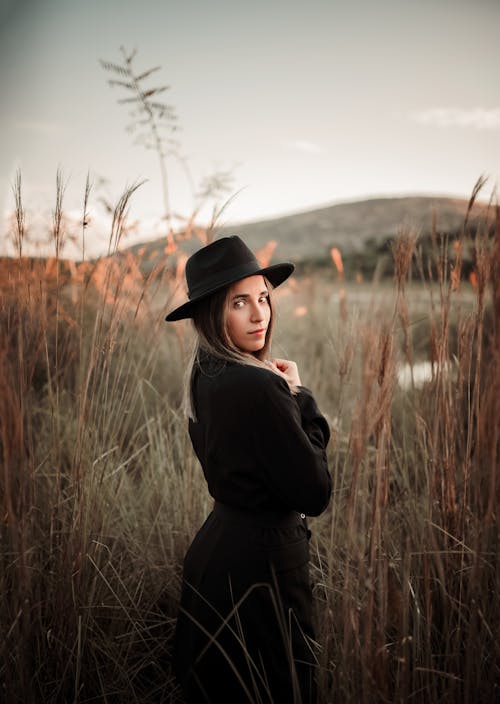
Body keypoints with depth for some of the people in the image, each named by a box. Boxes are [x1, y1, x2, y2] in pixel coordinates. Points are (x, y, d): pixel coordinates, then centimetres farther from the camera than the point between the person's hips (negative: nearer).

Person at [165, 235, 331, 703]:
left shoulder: (206, 379, 2)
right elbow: (314, 494, -21)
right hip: (260, 563, -9)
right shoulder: (259, 386, -26)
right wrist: (300, 398, -14)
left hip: (216, 546, 9)